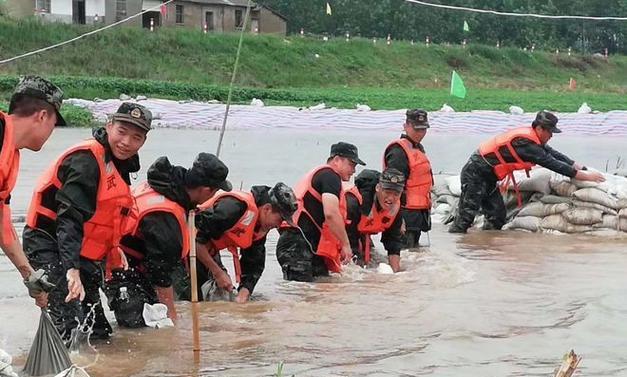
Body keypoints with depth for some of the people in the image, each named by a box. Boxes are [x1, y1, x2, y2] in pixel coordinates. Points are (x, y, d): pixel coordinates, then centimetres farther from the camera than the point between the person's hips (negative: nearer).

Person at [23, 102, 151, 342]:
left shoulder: (120, 165, 10)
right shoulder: (86, 160, -21)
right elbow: (69, 218, -31)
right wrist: (72, 269, -40)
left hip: (82, 254, 10)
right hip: (49, 247, -10)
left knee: (99, 333, 14)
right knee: (68, 328, -23)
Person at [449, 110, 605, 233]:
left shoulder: (532, 137, 4)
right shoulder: (525, 142, -25)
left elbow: (555, 155, 10)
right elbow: (552, 164, -23)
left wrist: (583, 169, 7)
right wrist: (585, 176, -18)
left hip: (487, 177, 10)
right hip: (475, 173, -10)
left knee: (497, 217, 6)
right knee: (467, 214, -12)